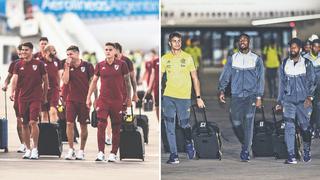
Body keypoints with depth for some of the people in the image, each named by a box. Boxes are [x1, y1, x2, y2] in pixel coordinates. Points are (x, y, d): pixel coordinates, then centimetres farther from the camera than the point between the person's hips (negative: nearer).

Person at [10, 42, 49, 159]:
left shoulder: (39, 64, -1)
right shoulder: (18, 65, 6)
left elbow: (45, 80, 7)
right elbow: (14, 78, -6)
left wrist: (45, 96, 10)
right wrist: (12, 92, -24)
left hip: (36, 98, -4)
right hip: (22, 98, 4)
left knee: (33, 122, -15)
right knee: (24, 124, 6)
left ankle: (35, 149, -7)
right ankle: (28, 149, 17)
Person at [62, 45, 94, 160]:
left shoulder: (87, 66, -3)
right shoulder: (68, 66, 6)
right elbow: (65, 81, -6)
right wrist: (67, 67, -12)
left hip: (84, 99, -2)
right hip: (71, 99, 2)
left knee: (83, 125, 4)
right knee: (69, 123, -6)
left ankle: (81, 151, 13)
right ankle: (71, 150, 3)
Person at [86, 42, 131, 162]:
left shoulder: (121, 65, 0)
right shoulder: (100, 65, 6)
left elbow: (127, 82, 6)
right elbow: (94, 82, 13)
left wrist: (129, 98, 5)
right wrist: (88, 97, 11)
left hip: (117, 100, -1)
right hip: (103, 99, 1)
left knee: (116, 128, 3)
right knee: (101, 125, -10)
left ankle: (113, 153, 9)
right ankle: (101, 152, -9)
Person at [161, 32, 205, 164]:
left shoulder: (187, 58, 3)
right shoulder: (165, 58, 6)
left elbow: (195, 78, 6)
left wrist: (198, 97, 2)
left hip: (184, 96, -1)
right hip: (168, 96, 1)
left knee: (185, 125, -1)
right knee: (169, 127, -3)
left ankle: (189, 143, 31)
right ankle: (173, 155, 3)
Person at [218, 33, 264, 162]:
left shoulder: (256, 59, 7)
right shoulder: (232, 59, 11)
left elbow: (260, 79, 5)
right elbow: (225, 75, 5)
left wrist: (259, 97, -4)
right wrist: (222, 90, -11)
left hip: (251, 95, -2)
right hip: (236, 95, 2)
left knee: (248, 122, -13)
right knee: (236, 122, -2)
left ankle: (246, 152, -10)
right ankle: (245, 144, 25)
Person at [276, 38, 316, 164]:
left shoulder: (307, 64, 3)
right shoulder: (285, 63, 10)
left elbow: (312, 82, 2)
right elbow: (282, 83, 14)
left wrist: (309, 97, -11)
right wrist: (279, 101, 12)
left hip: (303, 101, -1)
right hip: (288, 100, 1)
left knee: (305, 127, 5)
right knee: (289, 127, -10)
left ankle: (307, 151, 27)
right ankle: (291, 156, -12)